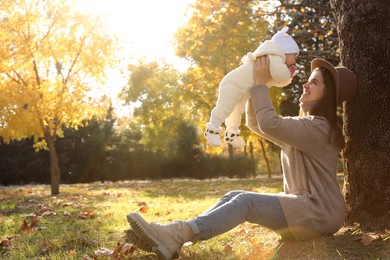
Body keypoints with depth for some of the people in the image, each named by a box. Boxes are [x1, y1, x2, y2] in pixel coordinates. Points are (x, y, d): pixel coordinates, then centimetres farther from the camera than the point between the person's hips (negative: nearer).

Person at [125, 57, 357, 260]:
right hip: (303, 206, 9)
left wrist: (261, 83, -15)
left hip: (319, 213, -9)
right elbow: (255, 123, 19)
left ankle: (176, 237, -39)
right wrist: (256, 84, 5)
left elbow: (269, 124, -27)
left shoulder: (318, 127, -13)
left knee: (245, 202, -25)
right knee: (235, 196, -9)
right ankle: (177, 233, -26)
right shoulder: (303, 127, 19)